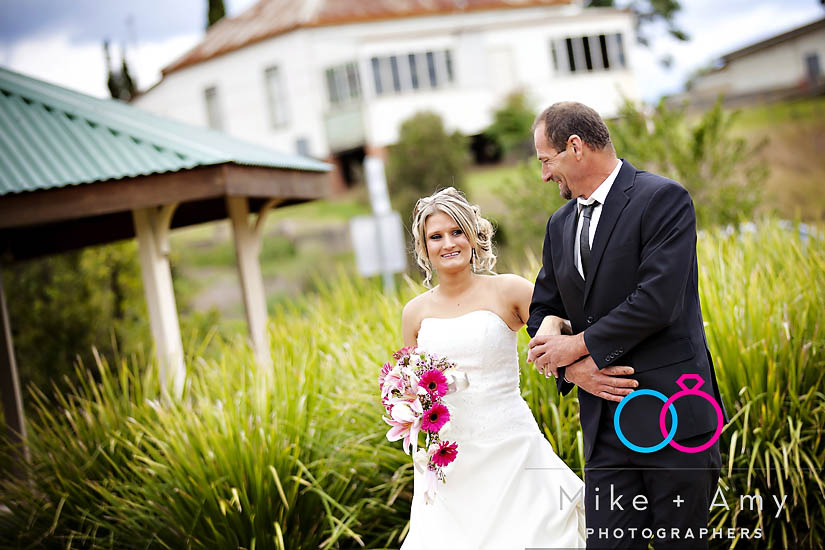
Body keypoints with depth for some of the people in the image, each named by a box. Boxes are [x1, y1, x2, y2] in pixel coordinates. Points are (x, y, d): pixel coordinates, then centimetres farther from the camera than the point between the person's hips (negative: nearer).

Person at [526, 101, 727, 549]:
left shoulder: (662, 199, -8)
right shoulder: (561, 225, 15)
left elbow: (656, 302, -18)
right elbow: (542, 313, 17)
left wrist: (580, 345, -8)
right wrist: (574, 369, -3)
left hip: (673, 415, -6)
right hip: (604, 425, 6)